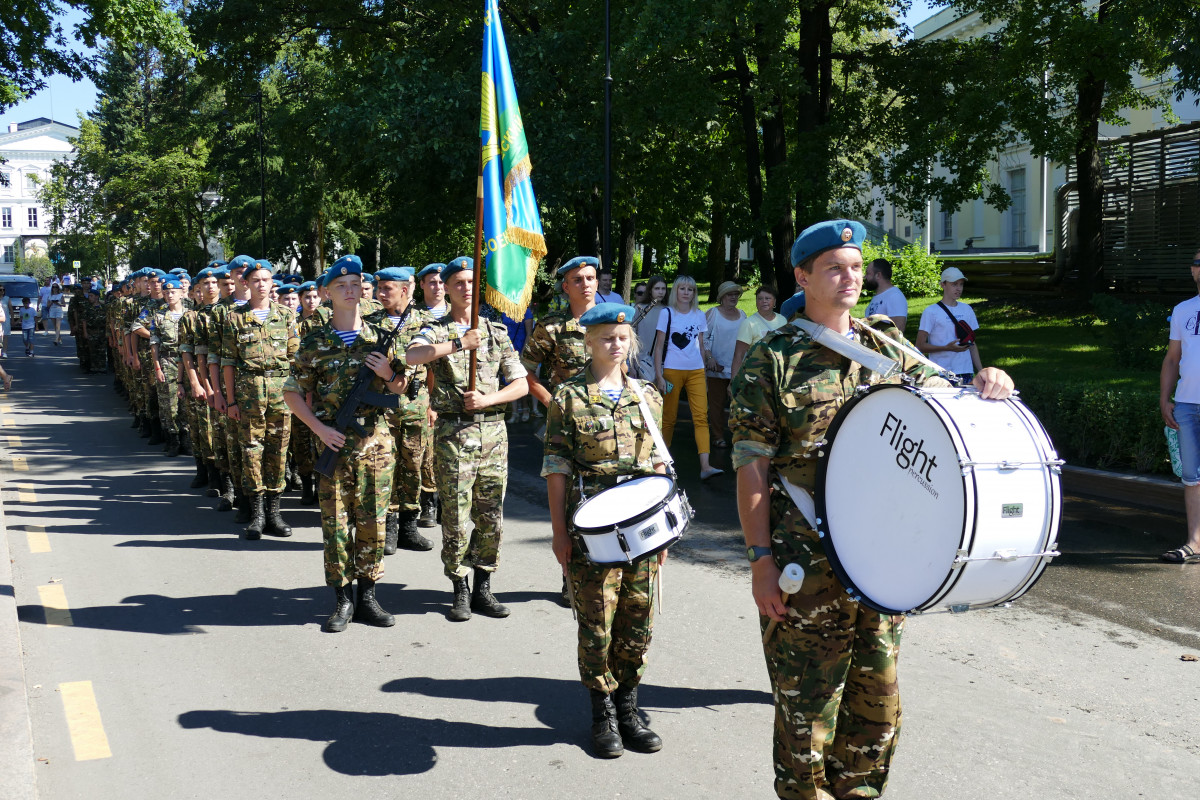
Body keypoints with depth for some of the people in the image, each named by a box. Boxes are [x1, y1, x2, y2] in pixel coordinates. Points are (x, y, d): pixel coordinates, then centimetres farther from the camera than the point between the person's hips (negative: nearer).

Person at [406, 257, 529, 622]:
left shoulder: (497, 332, 12)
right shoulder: (437, 331, 3)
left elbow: (521, 384, 8)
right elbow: (412, 356, -20)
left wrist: (487, 399, -8)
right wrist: (459, 344, -27)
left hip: (493, 431, 3)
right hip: (453, 433, -3)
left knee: (491, 519, 6)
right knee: (456, 519, -1)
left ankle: (483, 589, 18)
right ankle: (460, 591, 12)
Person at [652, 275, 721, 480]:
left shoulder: (699, 315, 11)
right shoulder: (667, 313, 1)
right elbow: (659, 346, 0)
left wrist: (703, 374, 15)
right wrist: (659, 376, -8)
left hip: (696, 371, 3)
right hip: (672, 370, -3)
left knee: (701, 417, -9)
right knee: (669, 417, 3)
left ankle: (705, 466, -17)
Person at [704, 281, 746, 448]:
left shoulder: (742, 315, 14)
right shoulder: (713, 313, 0)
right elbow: (704, 337, -3)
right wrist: (709, 357, -13)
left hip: (737, 367, 4)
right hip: (717, 366, -4)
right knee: (717, 402, 0)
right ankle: (719, 437, 7)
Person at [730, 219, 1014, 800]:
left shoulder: (888, 349, 9)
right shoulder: (772, 359, -5)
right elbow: (751, 468, -7)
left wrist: (988, 382, -12)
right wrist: (760, 559, -12)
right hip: (805, 564, -5)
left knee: (878, 697, 16)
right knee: (808, 702, 4)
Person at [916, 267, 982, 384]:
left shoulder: (967, 310, 16)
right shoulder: (931, 312, -2)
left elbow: (972, 344, 20)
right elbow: (920, 346, -6)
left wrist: (981, 371, 12)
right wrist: (947, 348, -19)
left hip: (967, 373, 5)